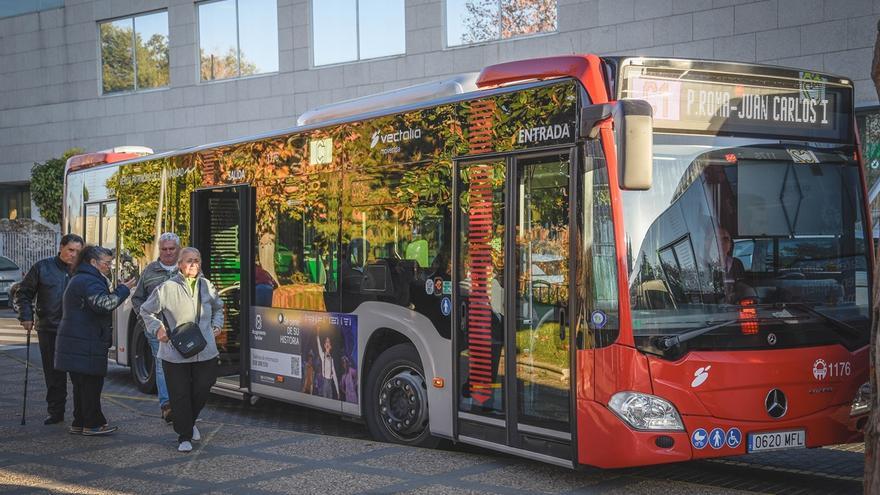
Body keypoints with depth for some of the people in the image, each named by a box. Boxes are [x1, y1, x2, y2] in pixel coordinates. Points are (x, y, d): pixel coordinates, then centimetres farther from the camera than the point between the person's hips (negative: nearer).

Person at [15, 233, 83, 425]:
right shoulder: (43, 267, 2)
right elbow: (24, 294, 9)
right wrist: (26, 317, -2)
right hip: (48, 330, 1)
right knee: (53, 373, 6)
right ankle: (56, 412, 16)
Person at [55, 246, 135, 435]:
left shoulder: (80, 279, 21)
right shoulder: (89, 281, -16)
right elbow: (104, 303, -29)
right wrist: (123, 290, -19)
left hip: (75, 342, 11)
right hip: (85, 345, -11)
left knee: (82, 384, 15)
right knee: (91, 384, -3)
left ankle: (80, 423, 21)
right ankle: (93, 424, 2)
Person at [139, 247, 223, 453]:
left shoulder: (206, 286, 9)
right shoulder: (167, 288, -5)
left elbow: (218, 307, 27)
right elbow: (146, 310, 7)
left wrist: (217, 325, 12)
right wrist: (157, 329, -5)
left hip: (205, 351, 4)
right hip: (175, 353, -4)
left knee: (202, 390, 8)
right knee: (180, 395, 0)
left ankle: (190, 422, 36)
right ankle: (184, 436, 11)